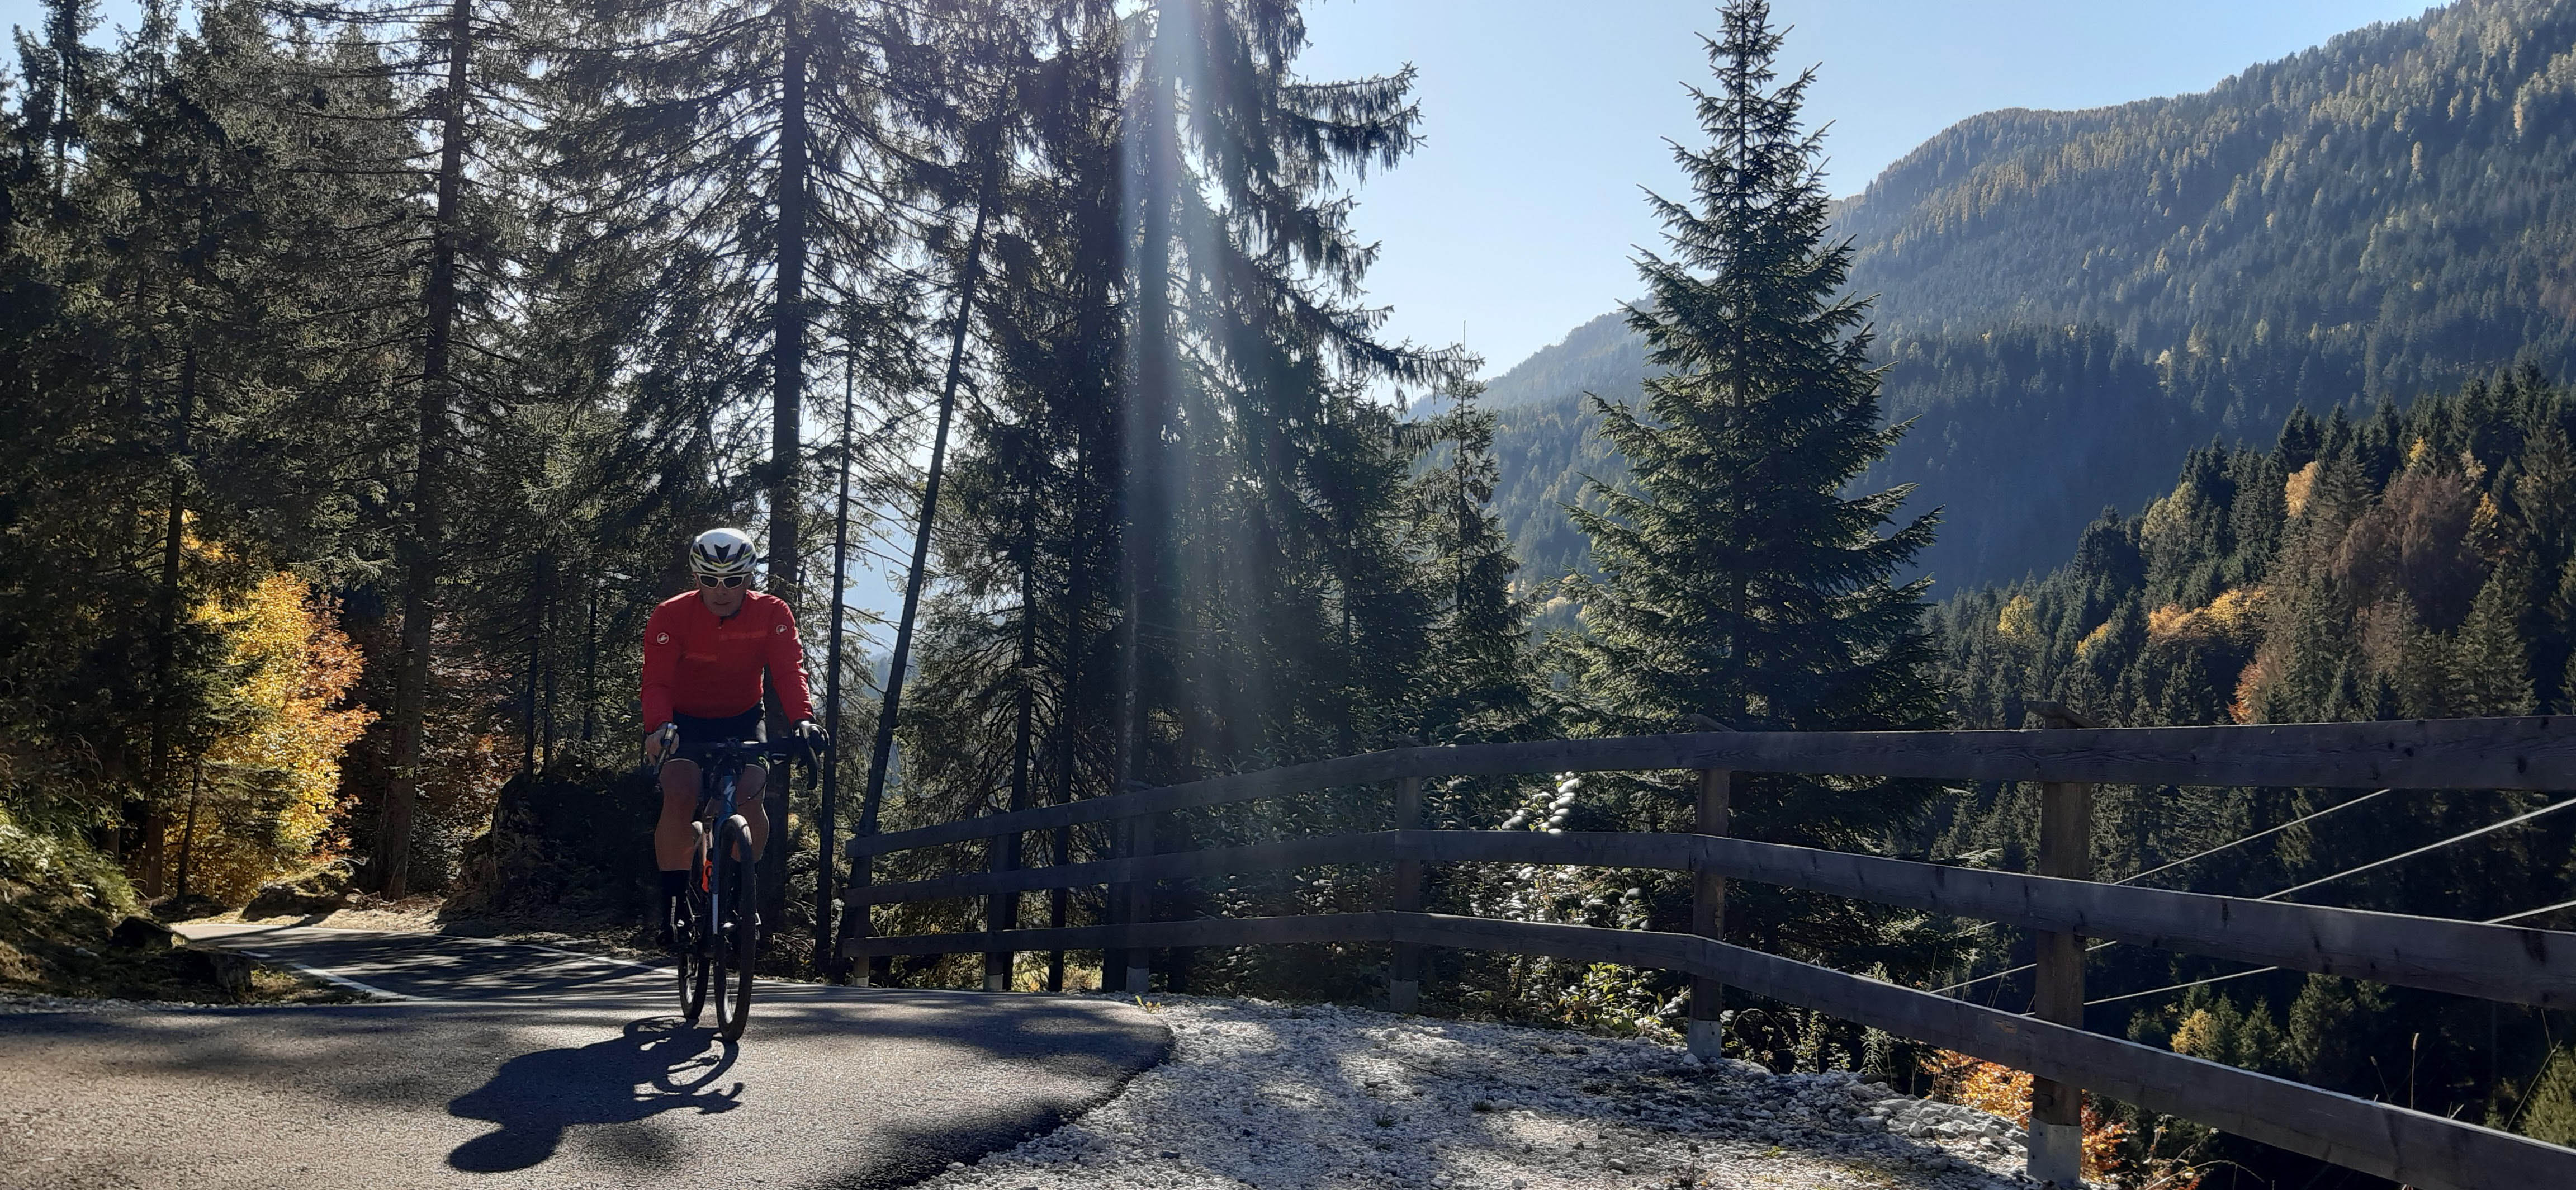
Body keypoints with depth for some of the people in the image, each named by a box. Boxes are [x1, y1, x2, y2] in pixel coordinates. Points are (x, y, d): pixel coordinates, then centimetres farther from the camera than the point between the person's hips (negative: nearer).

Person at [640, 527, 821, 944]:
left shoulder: (772, 613, -16)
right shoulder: (671, 616, -19)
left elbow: (788, 671, -24)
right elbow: (657, 681, -26)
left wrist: (802, 719, -43)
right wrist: (658, 728, -46)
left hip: (742, 720, 1)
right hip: (686, 720, -1)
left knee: (748, 797, -23)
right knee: (679, 797, -25)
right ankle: (673, 898, -11)